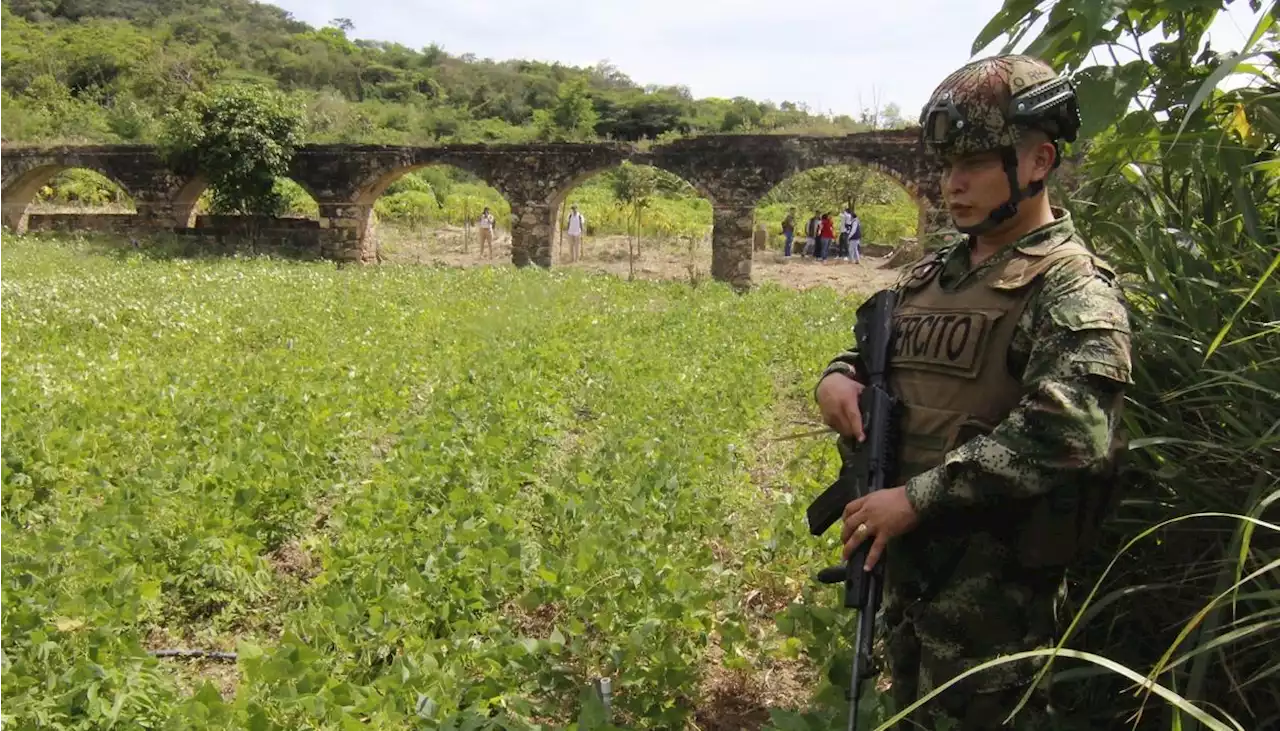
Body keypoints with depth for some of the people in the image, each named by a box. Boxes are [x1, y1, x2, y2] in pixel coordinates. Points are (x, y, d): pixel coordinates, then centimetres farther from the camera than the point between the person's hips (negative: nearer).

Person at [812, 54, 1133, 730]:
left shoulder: (1073, 288, -13)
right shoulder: (931, 275, 10)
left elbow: (1064, 432, -26)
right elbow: (872, 342, 23)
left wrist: (918, 497, -25)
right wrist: (838, 376, -2)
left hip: (995, 580, -7)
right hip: (906, 557, 7)